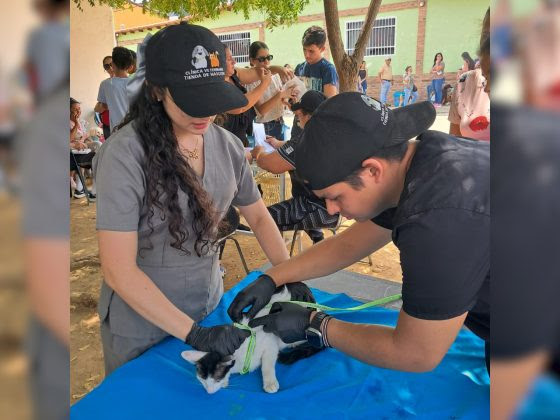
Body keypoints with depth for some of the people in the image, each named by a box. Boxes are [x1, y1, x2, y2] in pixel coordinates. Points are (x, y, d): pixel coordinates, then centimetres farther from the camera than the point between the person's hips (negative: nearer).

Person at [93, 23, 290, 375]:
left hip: (210, 307, 5)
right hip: (142, 323, -4)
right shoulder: (126, 155, -23)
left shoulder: (228, 145, -8)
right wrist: (194, 333, -25)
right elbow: (119, 270, -23)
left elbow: (258, 217, 5)